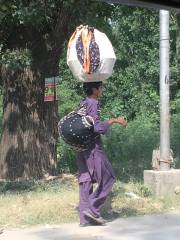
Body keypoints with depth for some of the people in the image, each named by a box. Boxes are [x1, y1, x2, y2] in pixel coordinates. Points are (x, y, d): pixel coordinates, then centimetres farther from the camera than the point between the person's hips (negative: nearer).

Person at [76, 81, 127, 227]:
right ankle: (92, 209, -6)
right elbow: (97, 127, -22)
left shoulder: (83, 104, 14)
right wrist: (114, 121, -14)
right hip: (93, 147, -9)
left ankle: (85, 217, 7)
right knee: (108, 178, -1)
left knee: (85, 181, 7)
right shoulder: (93, 104, -13)